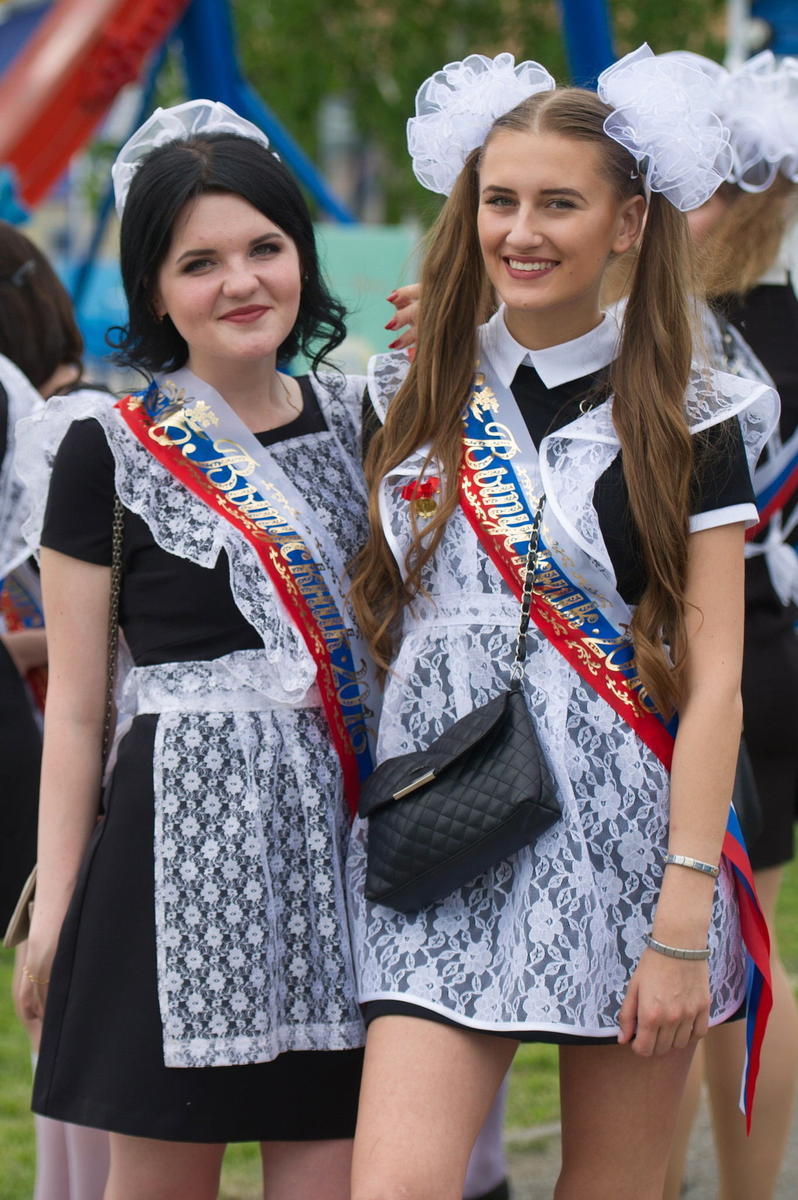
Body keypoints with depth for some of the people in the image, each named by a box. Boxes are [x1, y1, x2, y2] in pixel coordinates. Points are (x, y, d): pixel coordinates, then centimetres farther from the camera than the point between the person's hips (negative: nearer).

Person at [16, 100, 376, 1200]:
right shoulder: (109, 448, 1)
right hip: (185, 830, -4)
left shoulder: (359, 421, 13)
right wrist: (56, 903, -1)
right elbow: (74, 704, 1)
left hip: (343, 834, 4)